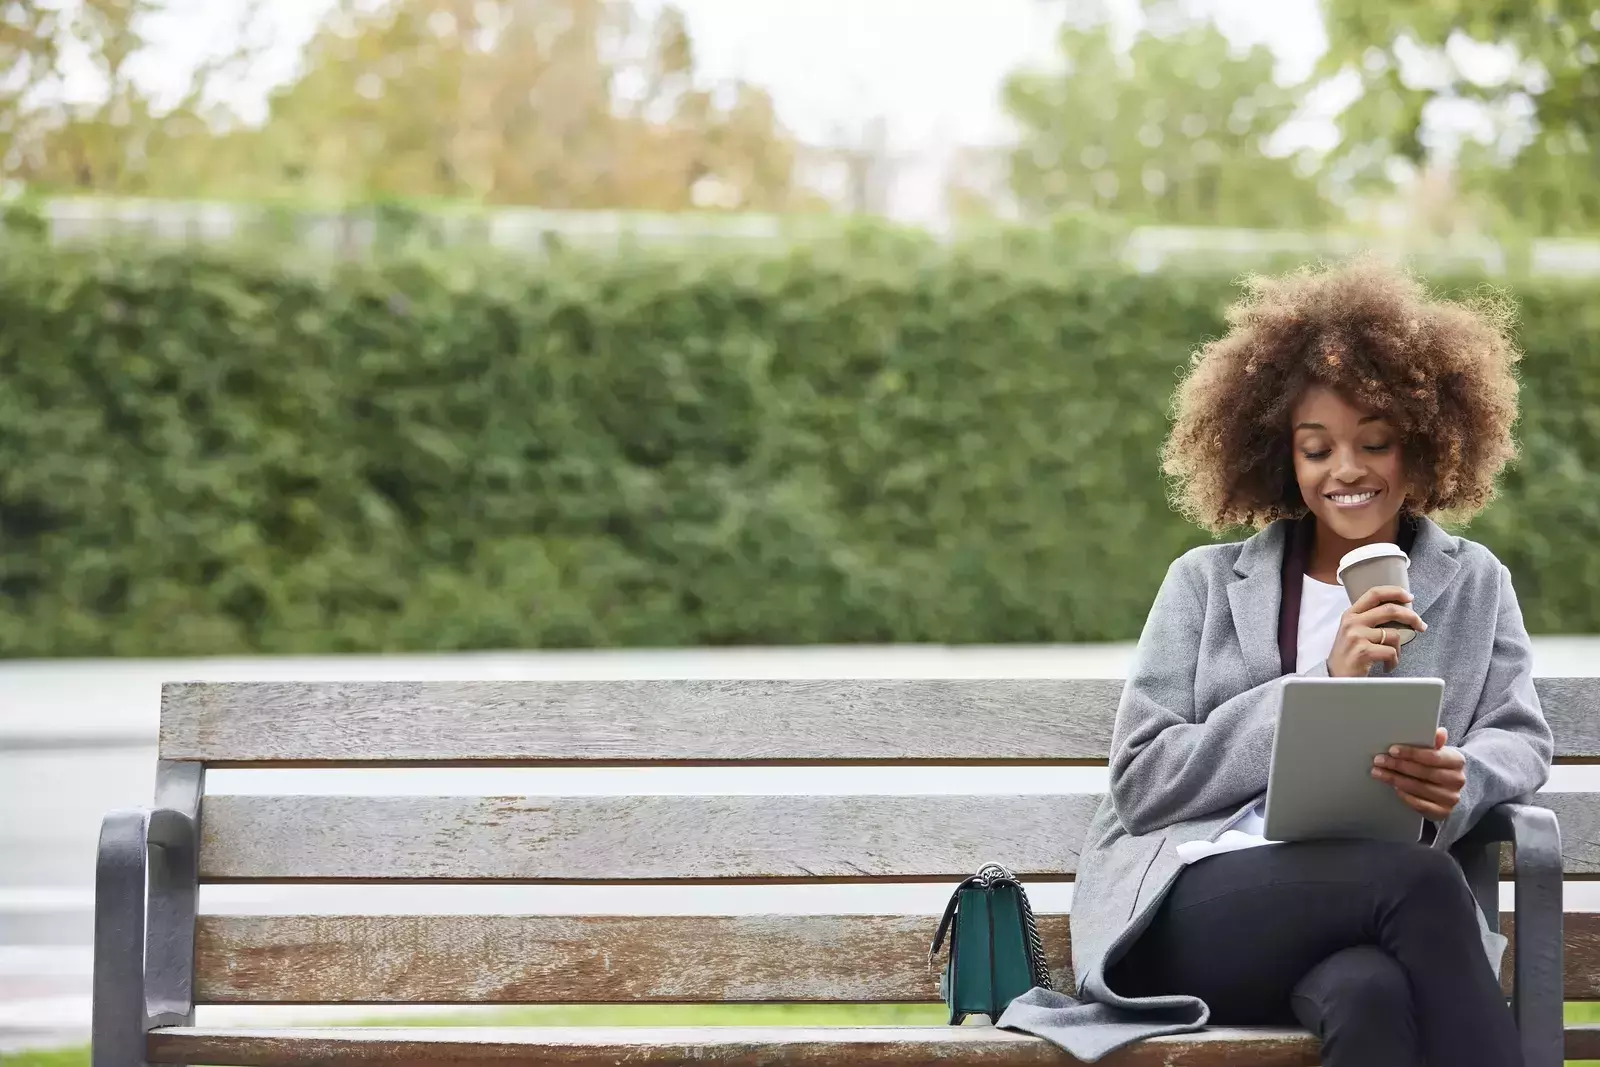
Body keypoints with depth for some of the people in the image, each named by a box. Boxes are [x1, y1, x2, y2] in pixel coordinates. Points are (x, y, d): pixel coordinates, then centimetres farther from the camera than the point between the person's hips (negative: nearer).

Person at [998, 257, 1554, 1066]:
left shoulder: (1474, 587, 23)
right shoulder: (1208, 585, 17)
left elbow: (1520, 741, 12)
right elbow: (1141, 780, 7)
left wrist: (1461, 781, -14)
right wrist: (1318, 687, -4)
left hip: (1381, 905, 1)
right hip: (1195, 901, -1)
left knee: (1371, 995, -40)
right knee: (1420, 880, -35)